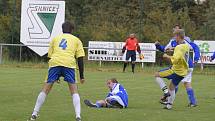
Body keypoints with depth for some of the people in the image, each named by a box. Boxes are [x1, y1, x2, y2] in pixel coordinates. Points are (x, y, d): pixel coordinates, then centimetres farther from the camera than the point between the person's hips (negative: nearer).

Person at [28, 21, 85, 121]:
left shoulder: (55, 38, 27)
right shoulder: (76, 40, 23)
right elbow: (80, 58, 14)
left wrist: (56, 76, 32)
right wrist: (81, 76, 16)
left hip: (55, 63, 1)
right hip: (69, 64, -1)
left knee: (46, 89, 6)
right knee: (74, 90, 6)